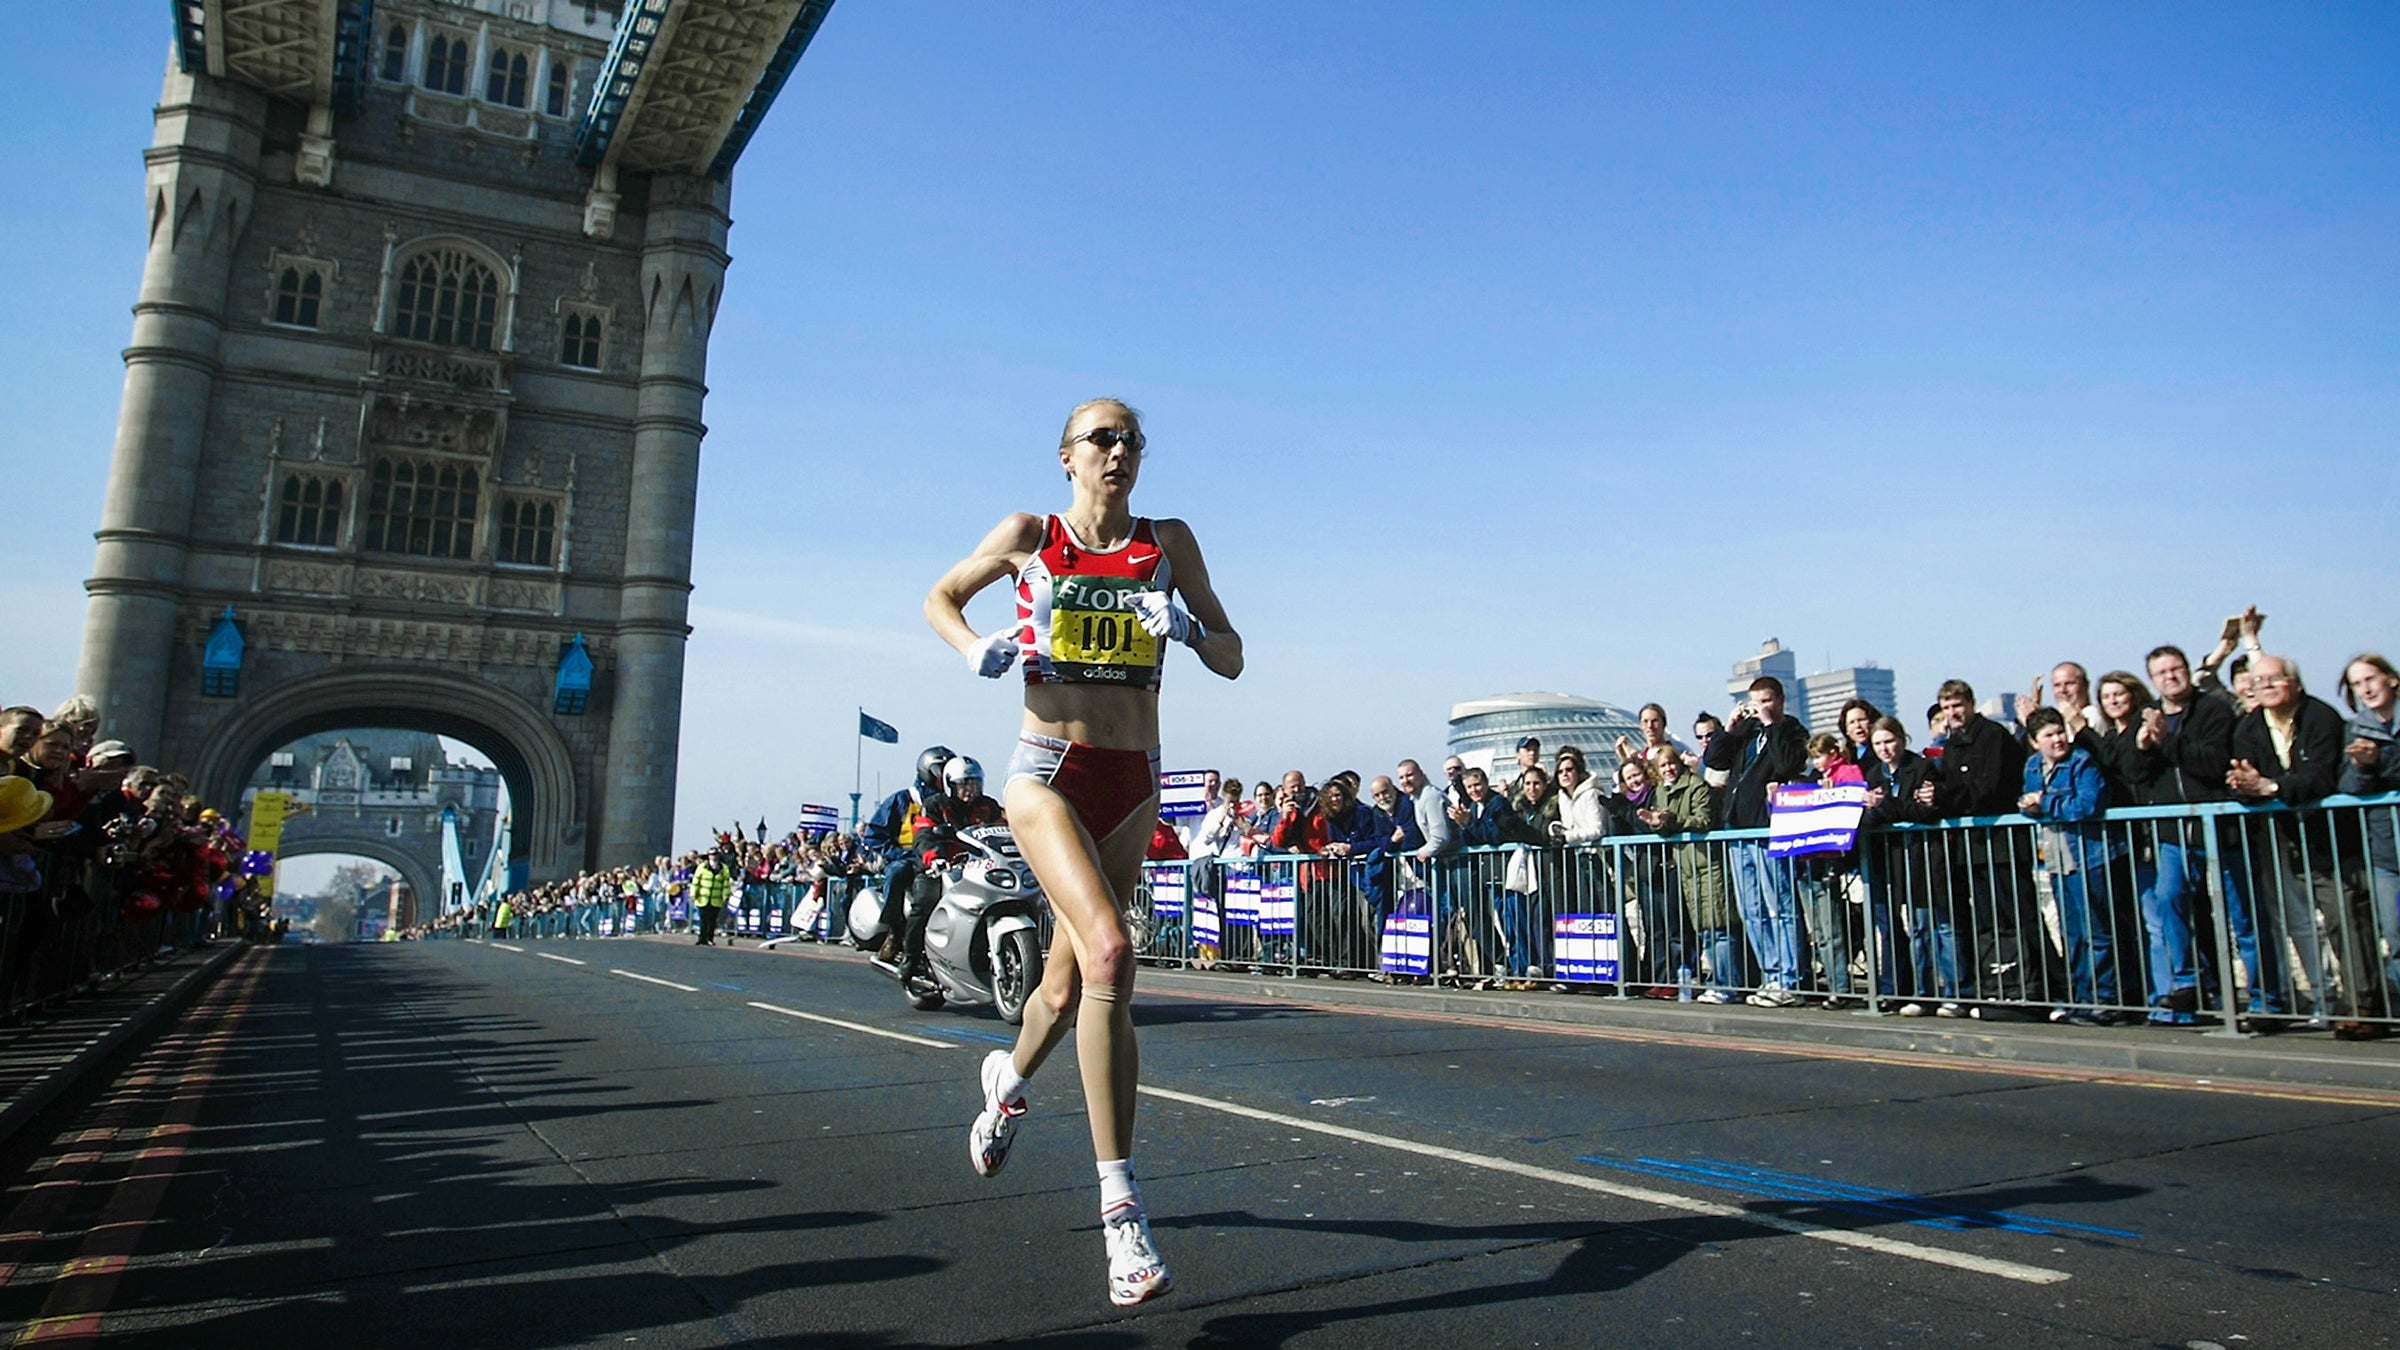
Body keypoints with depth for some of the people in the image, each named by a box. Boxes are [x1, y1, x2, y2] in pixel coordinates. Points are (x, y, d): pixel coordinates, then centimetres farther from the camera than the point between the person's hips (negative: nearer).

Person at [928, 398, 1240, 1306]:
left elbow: (1232, 660, 6)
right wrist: (975, 650, -5)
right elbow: (940, 598, 16)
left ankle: (1010, 1079, 50)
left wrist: (1189, 628, -15)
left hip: (1132, 784, 3)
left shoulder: (1169, 542, 5)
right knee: (1109, 952, -25)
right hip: (1047, 771, -3)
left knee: (1068, 978, 14)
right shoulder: (1029, 536, 2)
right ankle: (1120, 1207, -17)